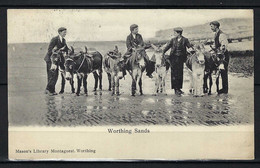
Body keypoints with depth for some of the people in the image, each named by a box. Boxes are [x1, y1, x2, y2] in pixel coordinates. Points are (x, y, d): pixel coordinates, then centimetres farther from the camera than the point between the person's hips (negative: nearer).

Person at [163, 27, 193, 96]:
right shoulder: (173, 40, 4)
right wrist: (162, 53, -8)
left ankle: (179, 88, 16)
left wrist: (191, 49, -22)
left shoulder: (185, 40, 2)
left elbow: (190, 46, -1)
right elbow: (167, 46, 1)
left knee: (180, 74, 6)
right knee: (174, 73, -3)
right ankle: (175, 89, 0)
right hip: (173, 57, 0)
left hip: (180, 58, 0)